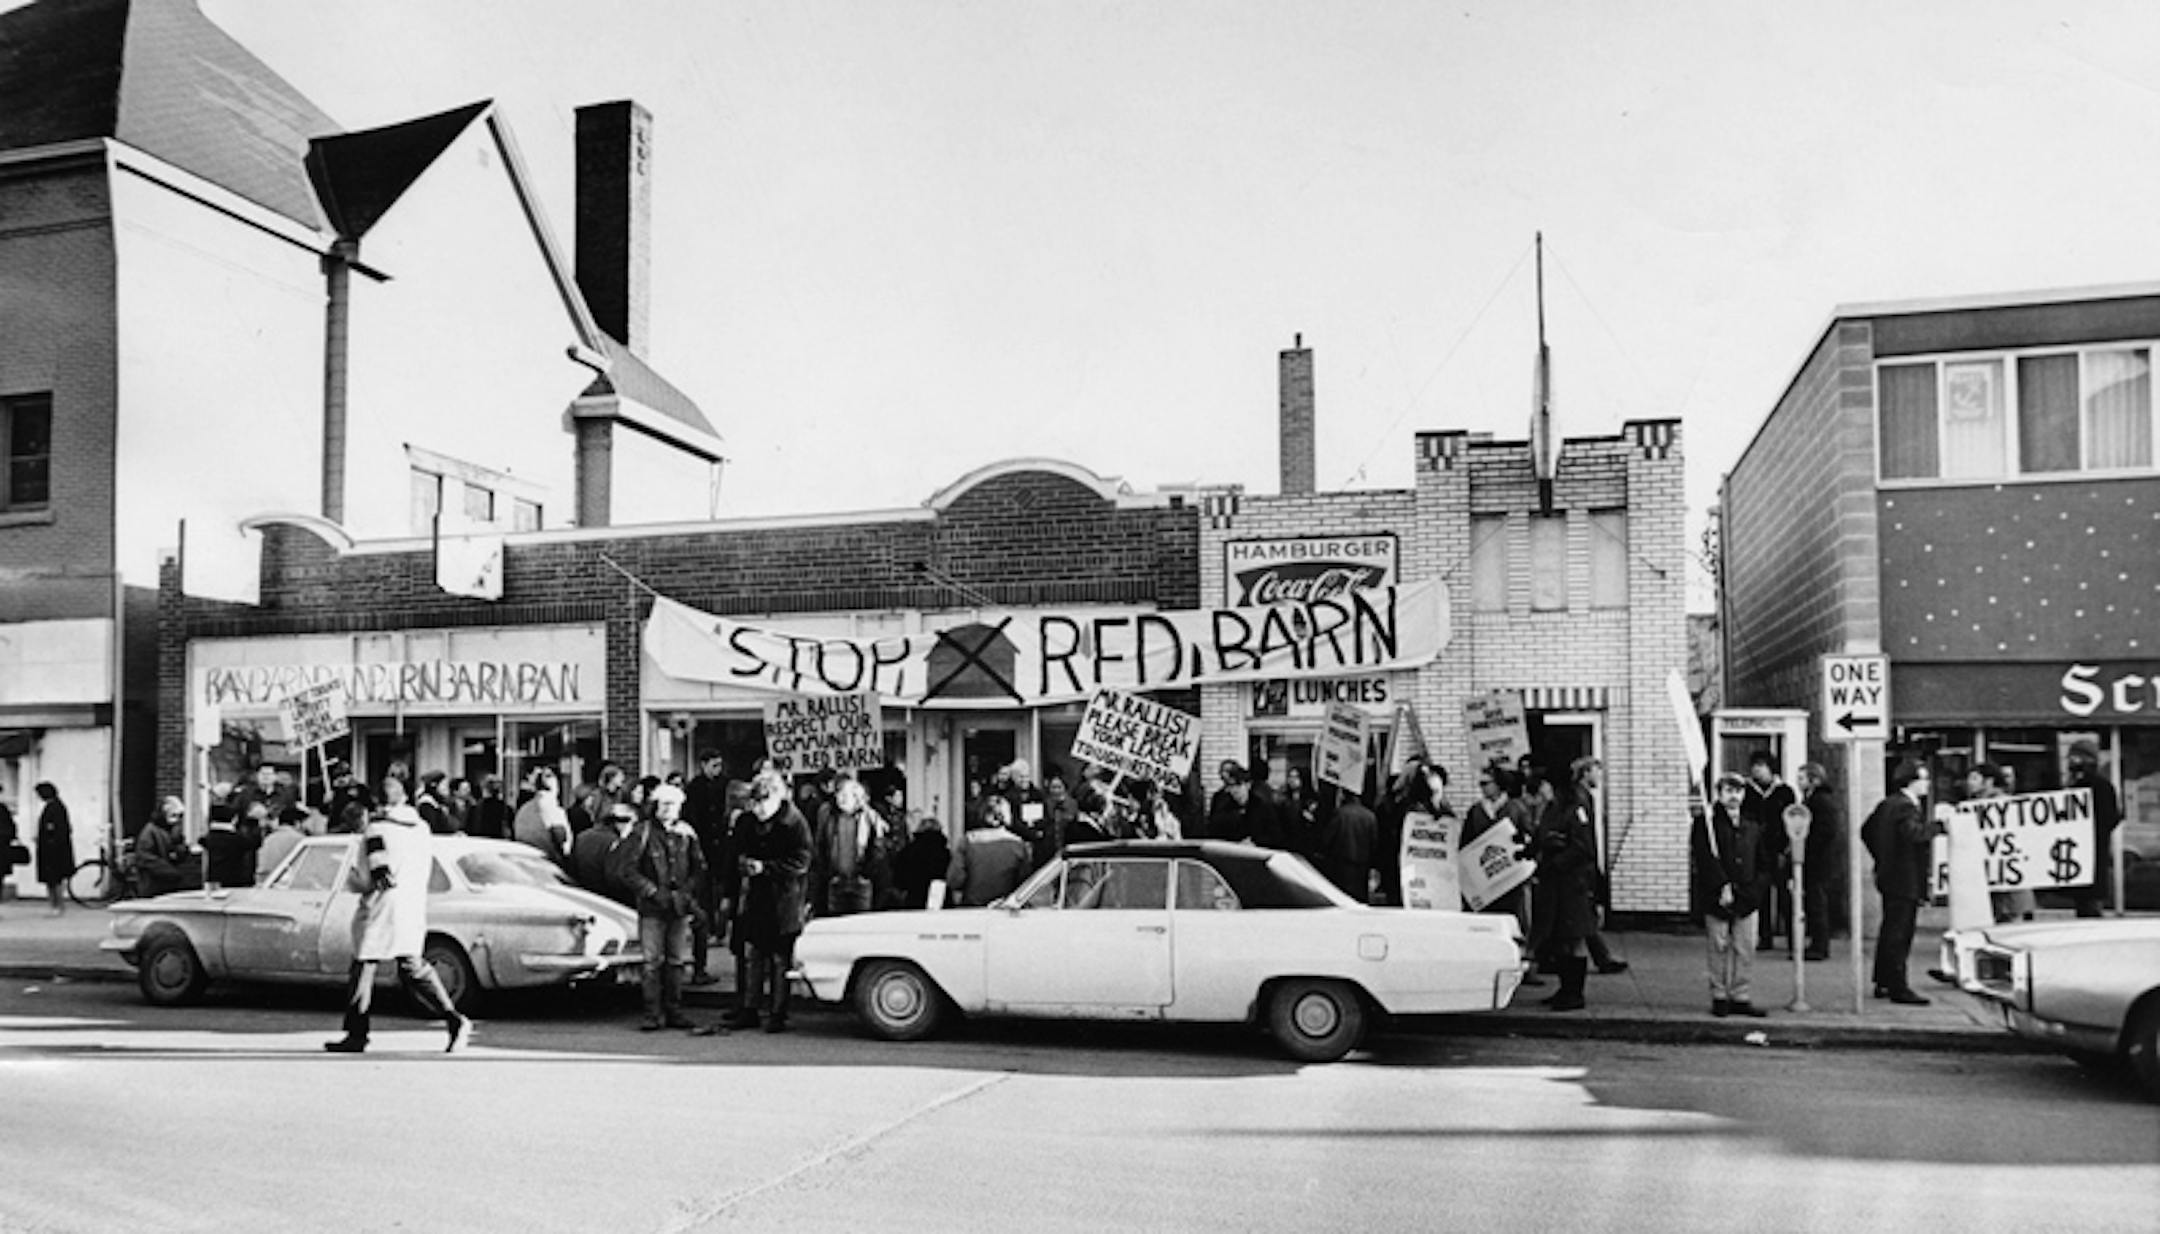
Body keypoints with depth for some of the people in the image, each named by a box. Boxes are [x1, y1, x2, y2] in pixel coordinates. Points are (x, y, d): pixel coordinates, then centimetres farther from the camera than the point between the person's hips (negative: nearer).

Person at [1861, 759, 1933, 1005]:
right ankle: (1898, 988, -4)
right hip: (1905, 881, -10)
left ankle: (1883, 983, 22)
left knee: (1891, 932, 15)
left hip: (1889, 876, 10)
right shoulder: (1906, 807, -17)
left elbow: (1867, 830, 21)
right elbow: (1914, 833, -34)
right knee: (1899, 934, -6)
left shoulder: (1887, 804, 12)